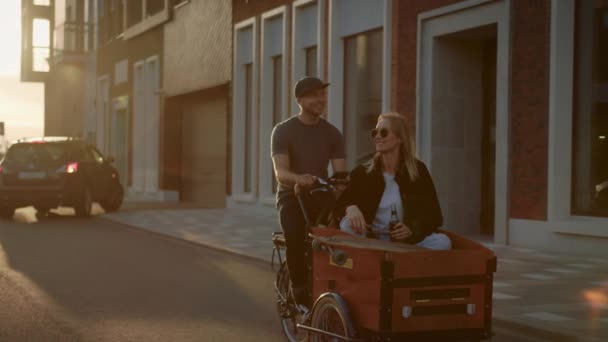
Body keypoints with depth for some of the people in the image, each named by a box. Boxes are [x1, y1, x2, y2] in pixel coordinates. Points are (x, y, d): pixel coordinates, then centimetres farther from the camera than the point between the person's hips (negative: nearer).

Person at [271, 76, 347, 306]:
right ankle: (299, 288, -21)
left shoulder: (332, 134, 5)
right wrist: (298, 178, -43)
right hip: (291, 195, -3)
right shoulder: (283, 131, -5)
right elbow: (280, 172, -19)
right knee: (295, 233, -35)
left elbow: (341, 173, -4)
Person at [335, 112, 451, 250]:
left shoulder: (418, 170, 2)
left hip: (408, 240, 0)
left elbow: (435, 215, 2)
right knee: (348, 226, -30)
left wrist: (412, 229, -19)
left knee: (443, 241, -29)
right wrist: (350, 208, -27)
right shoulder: (363, 172, 5)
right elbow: (341, 203, -1)